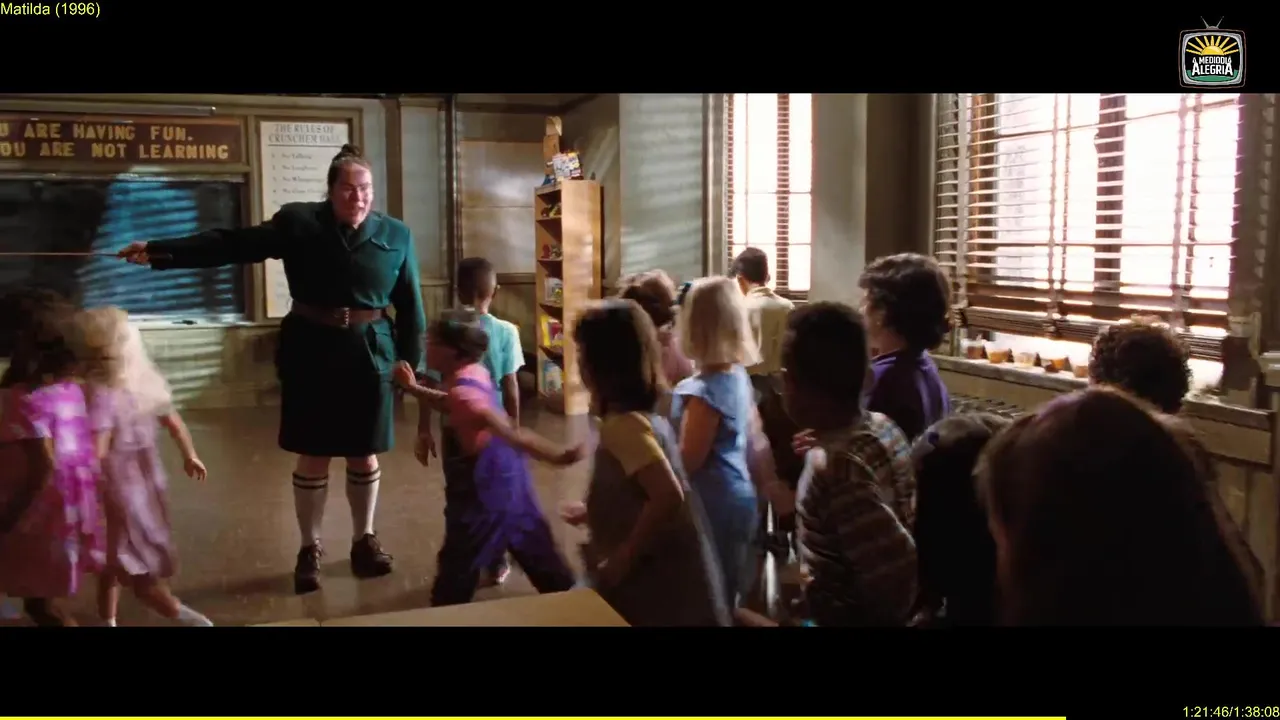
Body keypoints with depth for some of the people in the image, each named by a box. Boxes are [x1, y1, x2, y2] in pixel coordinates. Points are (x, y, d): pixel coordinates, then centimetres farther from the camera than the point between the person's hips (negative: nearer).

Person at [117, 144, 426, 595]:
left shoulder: (396, 235, 0)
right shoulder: (298, 222, -3)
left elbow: (410, 304, 2)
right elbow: (231, 245, -5)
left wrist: (411, 362, -1)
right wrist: (158, 252, -11)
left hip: (371, 356, 1)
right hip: (311, 352, -1)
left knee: (364, 455, 10)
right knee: (313, 456, 7)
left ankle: (364, 540, 28)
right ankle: (309, 549, 23)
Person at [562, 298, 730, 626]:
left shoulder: (622, 424, -20)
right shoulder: (647, 415, 7)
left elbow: (668, 496, -28)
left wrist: (622, 559, -20)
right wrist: (592, 513, 22)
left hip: (656, 579, -8)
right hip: (665, 571, 8)